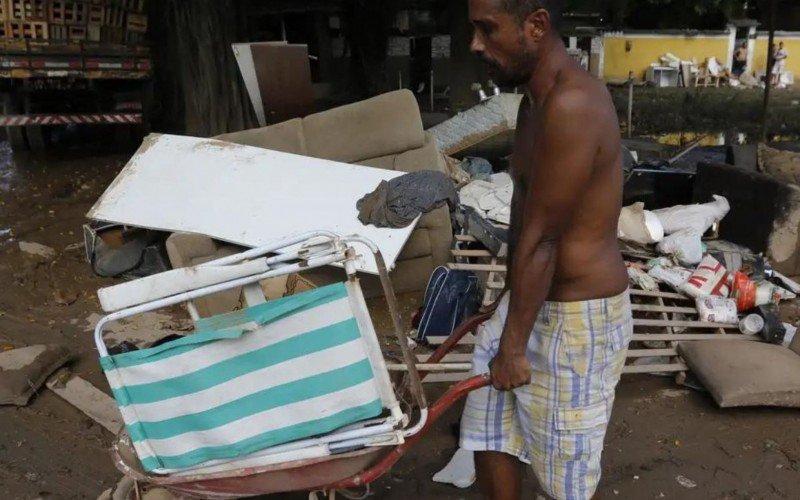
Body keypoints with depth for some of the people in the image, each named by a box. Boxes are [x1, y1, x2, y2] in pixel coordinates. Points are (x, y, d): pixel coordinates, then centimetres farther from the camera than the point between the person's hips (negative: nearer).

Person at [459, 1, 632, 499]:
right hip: (535, 299, 9)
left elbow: (540, 240, -23)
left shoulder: (570, 106, -27)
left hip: (579, 316, -9)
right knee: (491, 430, 20)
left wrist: (512, 346, -15)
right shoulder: (538, 100, 5)